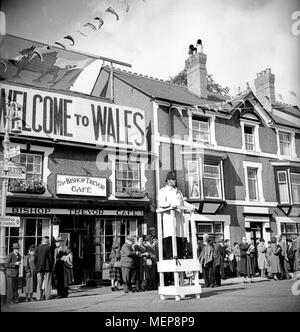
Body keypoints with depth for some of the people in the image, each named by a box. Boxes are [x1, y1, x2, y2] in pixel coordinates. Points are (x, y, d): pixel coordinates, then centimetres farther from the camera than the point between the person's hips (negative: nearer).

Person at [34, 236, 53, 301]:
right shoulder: (48, 247, -6)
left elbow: (35, 258, 6)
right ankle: (47, 297, -1)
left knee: (39, 283, 9)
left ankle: (39, 297, 8)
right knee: (47, 283, 1)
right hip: (47, 268, -4)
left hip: (39, 268, 4)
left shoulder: (37, 248, 6)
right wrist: (51, 266, 2)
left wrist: (36, 266, 13)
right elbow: (51, 258, -8)